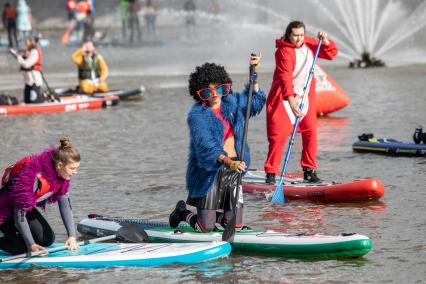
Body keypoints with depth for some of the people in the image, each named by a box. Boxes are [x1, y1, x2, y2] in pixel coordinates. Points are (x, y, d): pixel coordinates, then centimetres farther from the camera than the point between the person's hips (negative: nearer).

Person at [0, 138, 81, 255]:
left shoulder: (62, 175, -15)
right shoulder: (33, 176, -39)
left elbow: (65, 206, -7)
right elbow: (19, 216, -33)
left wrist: (72, 236, -16)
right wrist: (31, 245, -30)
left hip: (28, 208, 8)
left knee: (48, 239, 4)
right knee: (22, 247, -19)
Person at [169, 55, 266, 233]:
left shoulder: (231, 102, 6)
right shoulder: (197, 115, -14)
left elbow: (256, 102, 25)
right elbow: (205, 145, -28)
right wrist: (228, 162, -43)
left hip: (233, 170, 6)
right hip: (208, 172, -6)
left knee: (236, 226, 1)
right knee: (206, 228, -5)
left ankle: (212, 214, 34)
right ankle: (183, 213, 28)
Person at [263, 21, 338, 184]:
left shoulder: (309, 44, 3)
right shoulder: (284, 51, -18)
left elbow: (331, 53, 9)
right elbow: (285, 77, -27)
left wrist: (325, 41, -12)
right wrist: (291, 101, -36)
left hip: (305, 96, 6)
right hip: (284, 97, -6)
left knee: (310, 131, 0)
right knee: (279, 133, -11)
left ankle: (309, 171, 9)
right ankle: (271, 172, -5)